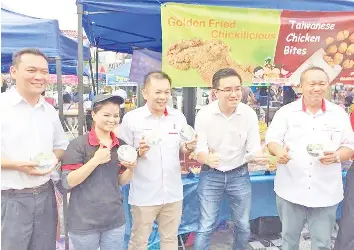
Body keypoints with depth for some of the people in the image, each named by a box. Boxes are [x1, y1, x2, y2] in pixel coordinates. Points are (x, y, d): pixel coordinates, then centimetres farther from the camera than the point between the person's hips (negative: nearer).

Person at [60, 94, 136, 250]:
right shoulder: (78, 144, -11)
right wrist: (95, 160, -22)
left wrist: (130, 168, -9)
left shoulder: (121, 146, 4)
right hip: (84, 222, -4)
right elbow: (67, 183, -14)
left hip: (115, 220, 5)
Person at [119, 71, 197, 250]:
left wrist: (189, 147, -11)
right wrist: (138, 152, -24)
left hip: (173, 193, 4)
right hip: (144, 195, -3)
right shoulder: (131, 118, -11)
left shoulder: (179, 117, 1)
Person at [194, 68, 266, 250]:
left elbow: (254, 148, -8)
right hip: (211, 175, -2)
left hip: (239, 175, 2)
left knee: (243, 226, 18)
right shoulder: (204, 115, -16)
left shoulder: (249, 114, -12)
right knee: (205, 227, 5)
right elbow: (199, 151, -16)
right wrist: (207, 159, -40)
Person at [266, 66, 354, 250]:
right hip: (290, 189, -1)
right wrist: (278, 151, -26)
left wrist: (337, 156, -15)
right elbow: (272, 138, -3)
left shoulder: (339, 114, 5)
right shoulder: (286, 112, 0)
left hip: (325, 192, 1)